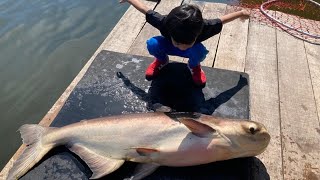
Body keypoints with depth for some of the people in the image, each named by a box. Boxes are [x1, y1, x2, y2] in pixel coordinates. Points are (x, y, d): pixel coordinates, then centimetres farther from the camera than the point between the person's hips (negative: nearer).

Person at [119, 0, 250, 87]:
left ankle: (194, 66, 3)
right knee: (152, 44, -30)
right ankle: (161, 61, 5)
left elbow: (222, 20, -21)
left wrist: (241, 13, -3)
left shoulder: (204, 27, -40)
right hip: (167, 46, 0)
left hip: (192, 51, 0)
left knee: (200, 51, -34)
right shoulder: (165, 23, -40)